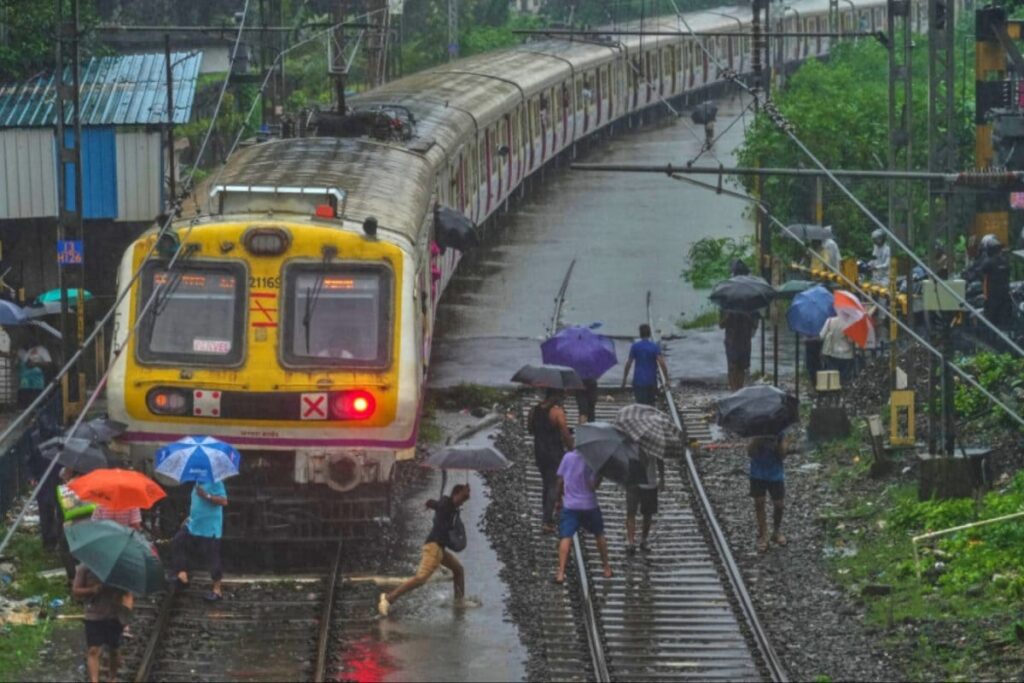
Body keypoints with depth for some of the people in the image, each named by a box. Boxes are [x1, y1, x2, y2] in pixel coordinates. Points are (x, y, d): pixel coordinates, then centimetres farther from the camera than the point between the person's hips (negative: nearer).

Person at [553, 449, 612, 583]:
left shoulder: (568, 457, -5)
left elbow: (560, 481, 1)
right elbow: (594, 485, -18)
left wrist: (559, 499, 13)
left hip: (570, 505, 0)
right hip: (589, 505, 0)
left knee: (565, 538, -5)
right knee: (599, 534, 20)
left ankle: (561, 573, -18)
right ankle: (606, 568, 30)